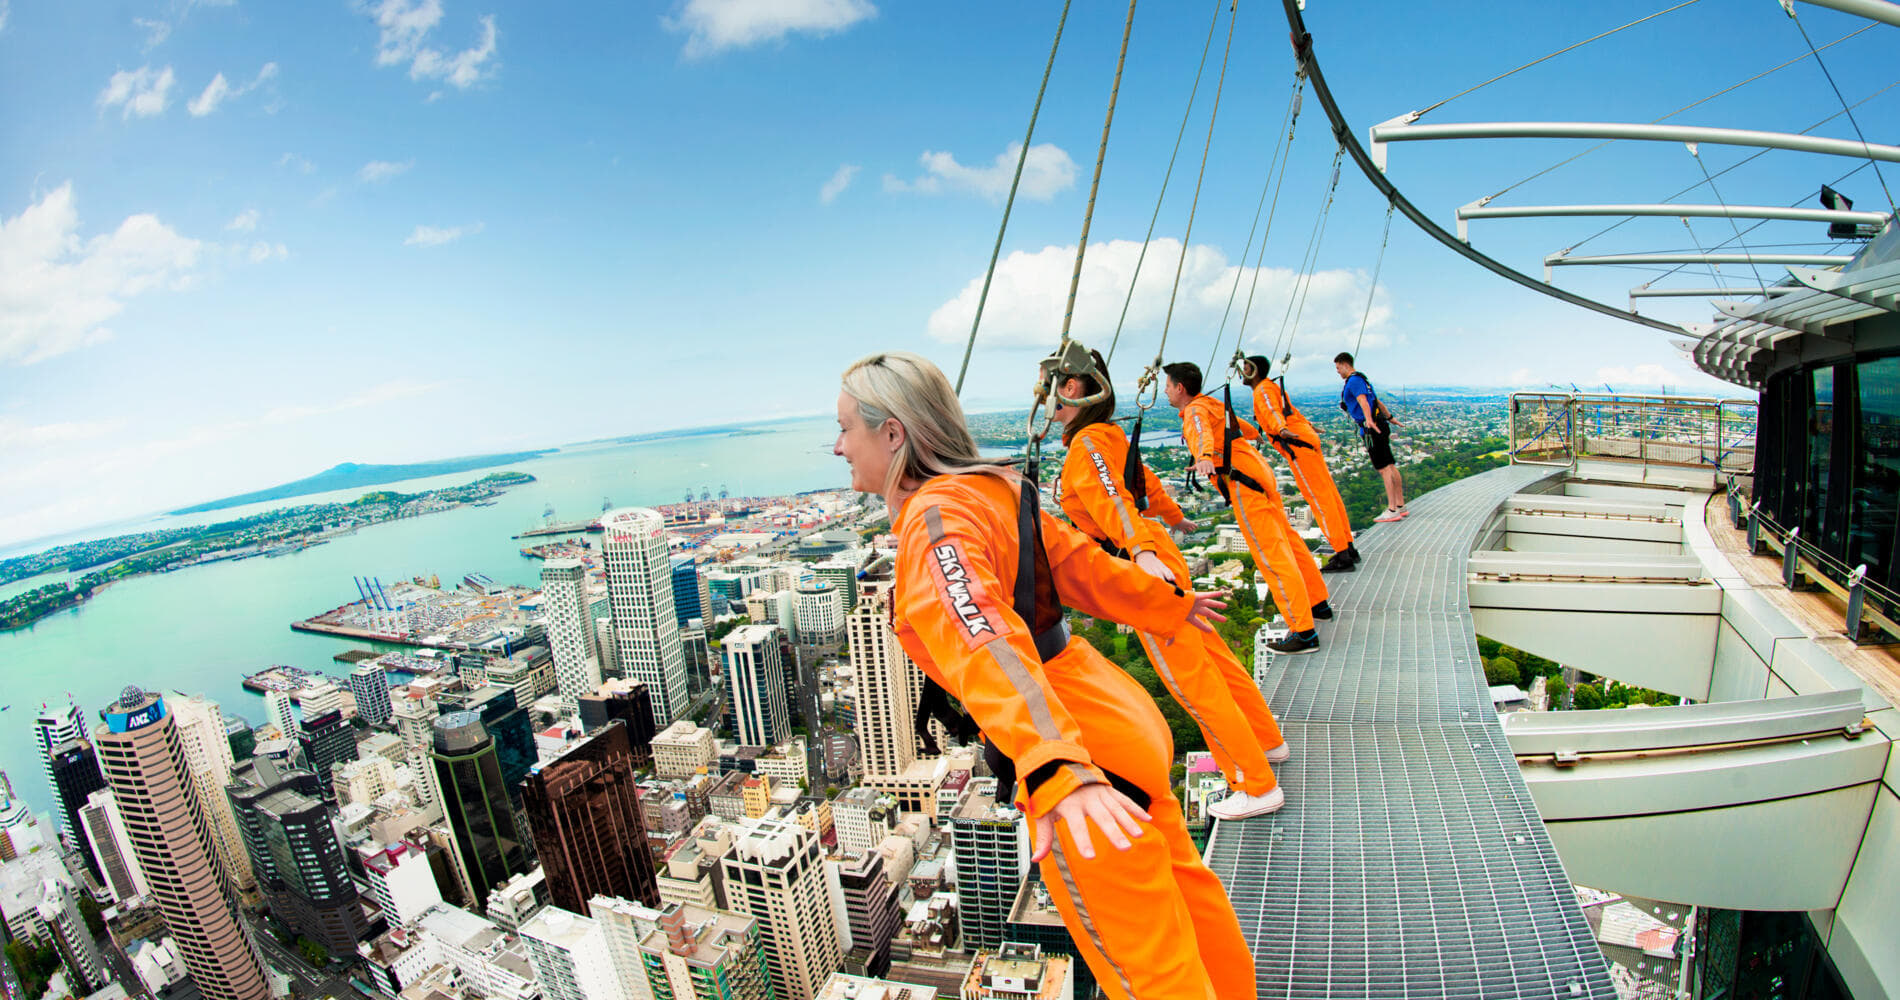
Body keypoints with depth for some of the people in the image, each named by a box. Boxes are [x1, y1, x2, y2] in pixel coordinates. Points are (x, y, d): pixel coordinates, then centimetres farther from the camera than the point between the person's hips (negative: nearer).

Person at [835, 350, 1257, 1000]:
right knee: (1182, 892, 30)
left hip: (1082, 757, -9)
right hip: (1117, 719, 9)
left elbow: (985, 643, -34)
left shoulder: (934, 520, -19)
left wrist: (1057, 770, -44)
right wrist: (1168, 605, 25)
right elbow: (1080, 563, 14)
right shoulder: (989, 487, 6)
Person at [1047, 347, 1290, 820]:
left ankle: (1257, 786, 13)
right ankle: (1266, 740, 42)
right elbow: (1146, 482, 27)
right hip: (1156, 553, 10)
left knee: (1192, 680, 0)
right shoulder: (1107, 435, 12)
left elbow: (1113, 501, -31)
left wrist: (1142, 554, -45)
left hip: (1145, 567, -10)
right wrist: (1176, 518, 42)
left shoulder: (1086, 444, -15)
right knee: (1211, 655, 23)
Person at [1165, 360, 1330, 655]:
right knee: (1287, 540, 19)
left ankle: (1304, 632, -7)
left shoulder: (1194, 411, -8)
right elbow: (1245, 428, 38)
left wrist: (1204, 457, -54)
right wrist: (1253, 431, 61)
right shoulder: (1213, 404, 19)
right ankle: (1318, 603, 35)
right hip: (1259, 473, 9)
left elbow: (1202, 433, -33)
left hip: (1244, 485, -9)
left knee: (1271, 554, -9)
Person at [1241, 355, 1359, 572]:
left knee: (1320, 500, -10)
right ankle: (1348, 548, 19)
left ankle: (1343, 556, -10)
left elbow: (1272, 411, -27)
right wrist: (1308, 425, 55)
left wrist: (1282, 429, -45)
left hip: (1298, 446, -10)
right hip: (1307, 438, 10)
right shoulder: (1272, 387, 24)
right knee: (1329, 495, 11)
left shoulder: (1263, 390, -5)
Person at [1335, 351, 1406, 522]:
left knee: (1384, 469, -10)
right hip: (1379, 426, 10)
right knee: (1390, 466, 11)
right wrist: (1390, 418, 38)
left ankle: (1392, 510, -10)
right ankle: (1400, 506, 17)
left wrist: (1368, 420, -43)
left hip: (1372, 430, -10)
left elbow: (1363, 401, -28)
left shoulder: (1354, 381, -11)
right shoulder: (1361, 378, 22)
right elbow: (1377, 401, 31)